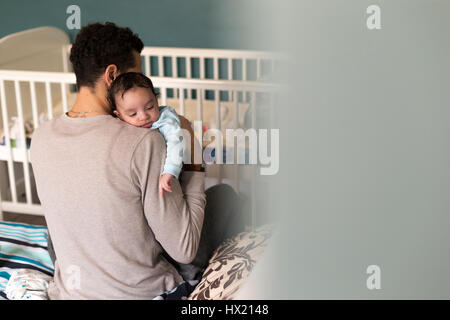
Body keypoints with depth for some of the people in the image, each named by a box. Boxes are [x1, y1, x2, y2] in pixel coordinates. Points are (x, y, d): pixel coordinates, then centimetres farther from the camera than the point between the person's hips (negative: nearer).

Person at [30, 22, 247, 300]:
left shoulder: (41, 138, -7)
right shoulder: (145, 142, -25)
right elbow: (185, 250, -21)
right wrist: (193, 161, -11)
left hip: (70, 291, 5)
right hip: (143, 292, -4)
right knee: (224, 193, 14)